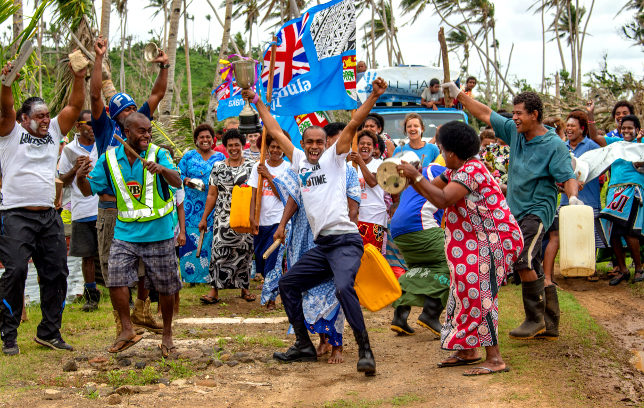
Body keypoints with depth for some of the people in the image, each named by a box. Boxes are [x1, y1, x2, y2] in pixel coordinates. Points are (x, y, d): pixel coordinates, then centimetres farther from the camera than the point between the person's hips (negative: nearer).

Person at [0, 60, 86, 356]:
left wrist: (79, 78, -4)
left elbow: (75, 106, 9)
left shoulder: (53, 133, 15)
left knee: (56, 273, 6)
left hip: (49, 216, 6)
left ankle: (49, 333, 16)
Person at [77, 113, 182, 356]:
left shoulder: (158, 154, -6)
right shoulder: (110, 158, 2)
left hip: (159, 233, -2)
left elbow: (177, 182, -20)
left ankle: (167, 334, 24)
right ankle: (127, 331, 7)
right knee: (116, 278, -10)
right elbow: (89, 190, 5)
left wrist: (162, 169, -42)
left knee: (165, 287, 5)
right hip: (125, 233, 2)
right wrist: (80, 178, -18)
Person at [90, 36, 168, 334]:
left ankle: (141, 312, 24)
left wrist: (163, 67, 6)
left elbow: (157, 95, 15)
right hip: (112, 207, -5)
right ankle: (122, 319, 7)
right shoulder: (106, 129, 2)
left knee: (145, 262, 10)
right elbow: (95, 96, -9)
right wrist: (99, 59, -15)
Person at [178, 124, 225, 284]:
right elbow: (178, 175, 8)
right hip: (192, 204, -1)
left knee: (210, 238, -3)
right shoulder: (189, 156, 9)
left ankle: (208, 273, 3)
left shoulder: (220, 158, 12)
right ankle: (190, 274, 0)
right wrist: (187, 180, -12)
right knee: (190, 238, -6)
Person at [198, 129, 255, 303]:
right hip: (223, 217, 0)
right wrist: (204, 218, 7)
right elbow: (212, 195, 9)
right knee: (219, 251, -7)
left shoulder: (251, 166, 3)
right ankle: (214, 291, -5)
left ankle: (244, 288, 18)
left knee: (244, 252, 5)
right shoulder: (218, 167, 7)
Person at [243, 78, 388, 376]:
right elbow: (275, 131, 23)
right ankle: (304, 346, 18)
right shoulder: (298, 160, 16)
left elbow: (353, 124, -9)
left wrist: (373, 97, -20)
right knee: (288, 283, 10)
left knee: (343, 287, -28)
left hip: (345, 241, -7)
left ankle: (365, 350, -25)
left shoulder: (334, 158, 3)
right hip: (321, 246, 7)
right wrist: (257, 102, 26)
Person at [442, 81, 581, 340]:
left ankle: (535, 319, -12)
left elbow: (568, 176, -17)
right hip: (516, 211, 7)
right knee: (531, 270, 10)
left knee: (522, 260, -23)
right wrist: (460, 95, 13)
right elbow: (486, 115, 14)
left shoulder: (554, 145, -12)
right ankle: (544, 319, 19)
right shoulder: (514, 131, 7)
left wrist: (573, 197, -36)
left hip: (537, 210, -7)